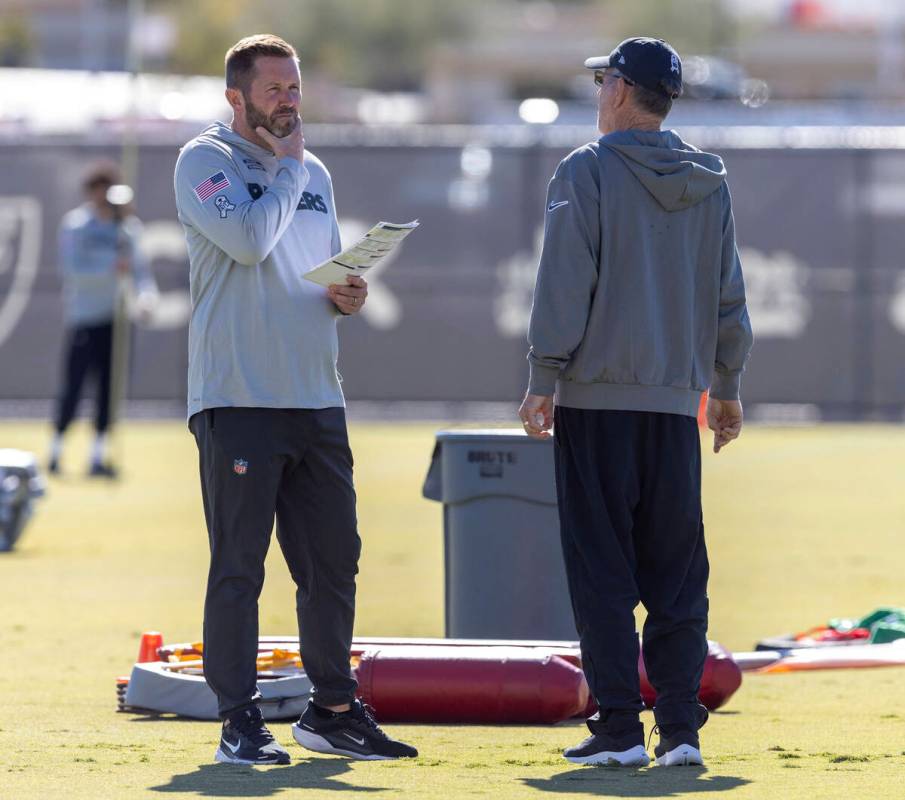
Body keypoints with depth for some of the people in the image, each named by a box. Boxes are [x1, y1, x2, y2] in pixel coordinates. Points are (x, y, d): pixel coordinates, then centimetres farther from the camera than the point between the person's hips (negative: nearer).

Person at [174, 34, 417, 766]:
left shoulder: (315, 175, 17)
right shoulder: (205, 161, -4)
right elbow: (251, 239, -21)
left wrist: (348, 297, 2)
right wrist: (287, 167, -7)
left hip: (317, 400, 7)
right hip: (237, 401, -7)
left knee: (334, 560, 9)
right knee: (239, 567, -4)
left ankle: (333, 711, 20)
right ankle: (240, 724, 0)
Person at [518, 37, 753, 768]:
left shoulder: (587, 172, -7)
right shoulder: (708, 182, 9)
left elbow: (564, 286, -12)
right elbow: (729, 295, 12)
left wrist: (542, 382, -8)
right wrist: (727, 386, 20)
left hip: (598, 398, -5)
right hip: (677, 400, 5)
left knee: (602, 570, -1)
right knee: (677, 575, 7)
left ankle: (620, 730, -4)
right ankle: (681, 730, 2)